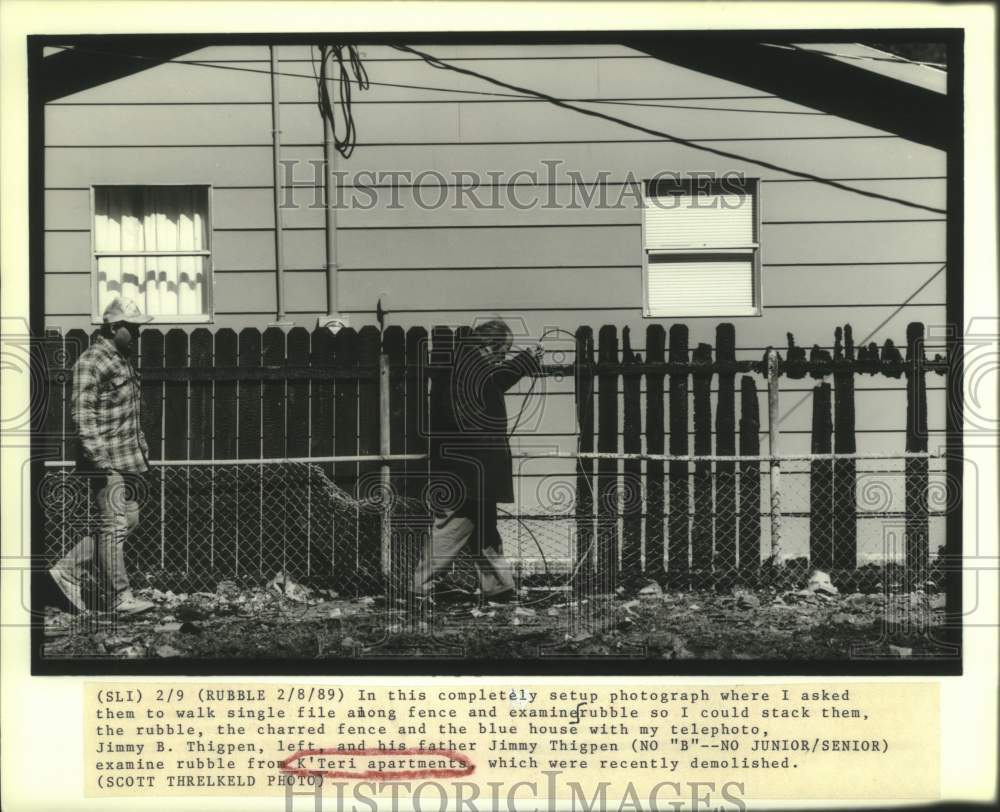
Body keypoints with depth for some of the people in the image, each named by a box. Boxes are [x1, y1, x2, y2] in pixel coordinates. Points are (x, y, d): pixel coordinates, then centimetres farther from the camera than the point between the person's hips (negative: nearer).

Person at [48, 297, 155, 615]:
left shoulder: (123, 360, 17)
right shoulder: (91, 362, -13)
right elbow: (83, 415, -19)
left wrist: (142, 450, 22)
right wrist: (100, 460, -24)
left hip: (129, 458, 10)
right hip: (107, 460, -10)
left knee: (129, 520, 12)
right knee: (114, 526, -4)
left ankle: (67, 569, 19)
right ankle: (120, 598, 2)